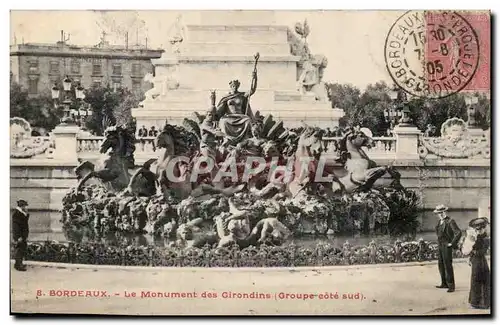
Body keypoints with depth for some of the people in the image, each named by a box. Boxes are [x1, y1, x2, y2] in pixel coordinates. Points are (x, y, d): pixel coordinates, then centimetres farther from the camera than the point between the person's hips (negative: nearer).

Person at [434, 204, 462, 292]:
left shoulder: (450, 222, -16)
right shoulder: (440, 222, 10)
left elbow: (459, 233, -25)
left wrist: (452, 243, -20)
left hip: (447, 247, -9)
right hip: (441, 246, 9)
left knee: (448, 266, -8)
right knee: (441, 265, 13)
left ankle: (451, 286, -3)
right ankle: (444, 283, 22)